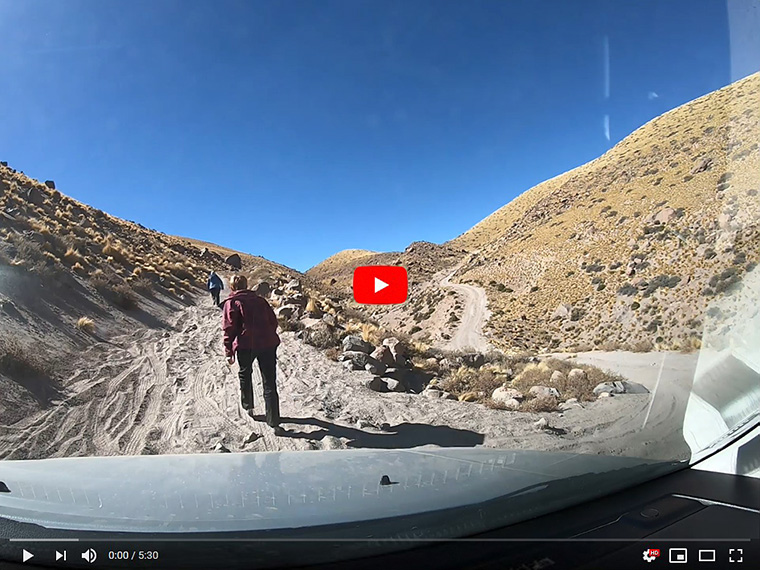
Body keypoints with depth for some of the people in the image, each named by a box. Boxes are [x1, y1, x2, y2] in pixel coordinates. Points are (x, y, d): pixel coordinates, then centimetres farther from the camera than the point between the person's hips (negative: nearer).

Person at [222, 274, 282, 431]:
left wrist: (229, 352, -2)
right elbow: (273, 321, 14)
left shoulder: (231, 302, 2)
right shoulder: (260, 300, 15)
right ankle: (274, 423, 0)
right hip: (268, 344, 3)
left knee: (245, 375, 26)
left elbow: (229, 328, -5)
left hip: (246, 346, -3)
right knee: (269, 383, 4)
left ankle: (248, 407, 37)